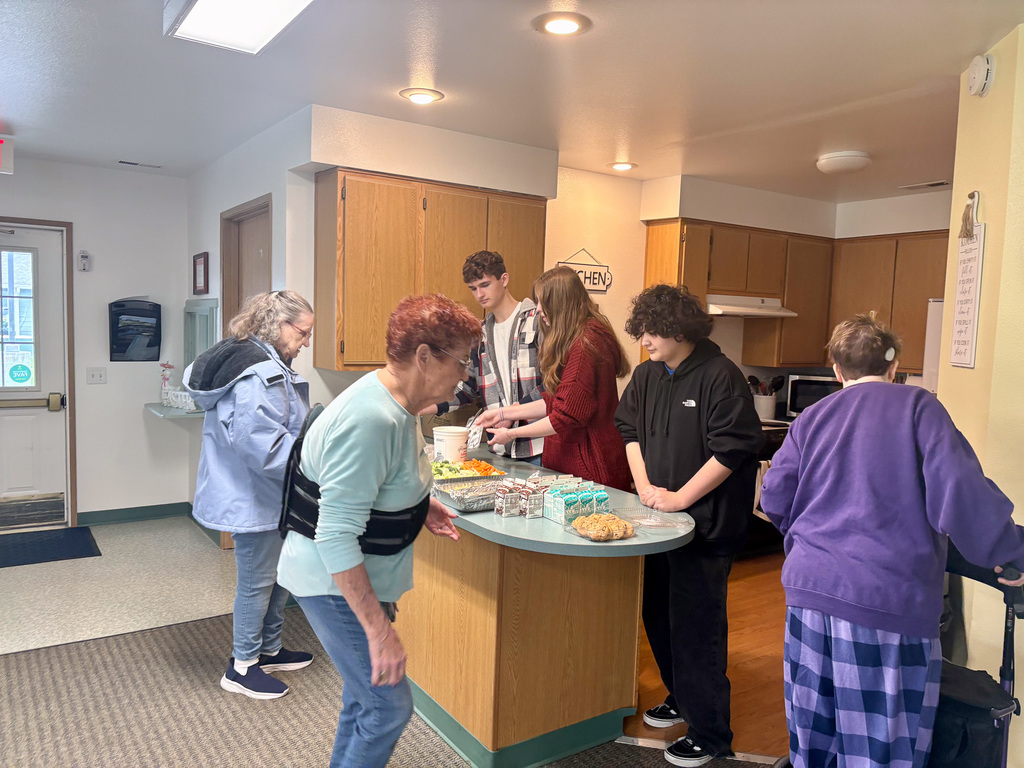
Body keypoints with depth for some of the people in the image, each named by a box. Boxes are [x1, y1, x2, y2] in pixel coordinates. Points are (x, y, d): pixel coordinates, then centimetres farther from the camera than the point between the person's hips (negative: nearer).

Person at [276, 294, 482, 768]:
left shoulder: (397, 403, 1)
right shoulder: (370, 421, -31)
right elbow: (336, 538, -32)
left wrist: (418, 506, 7)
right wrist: (379, 630, -29)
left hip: (358, 575, 10)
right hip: (335, 583, -10)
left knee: (364, 695, 22)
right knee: (389, 708, -1)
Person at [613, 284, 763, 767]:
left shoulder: (721, 377, -14)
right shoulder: (647, 375, 8)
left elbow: (731, 450, -18)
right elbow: (629, 428, 14)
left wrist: (680, 497, -17)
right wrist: (644, 486, 1)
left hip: (705, 525, -7)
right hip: (659, 515, 7)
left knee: (696, 627, -2)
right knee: (658, 615, 17)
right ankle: (681, 700, 39)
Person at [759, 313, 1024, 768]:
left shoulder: (811, 418, 9)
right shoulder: (917, 406, -2)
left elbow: (774, 501, 9)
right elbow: (958, 487, -12)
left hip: (810, 589, 4)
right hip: (889, 600, -4)